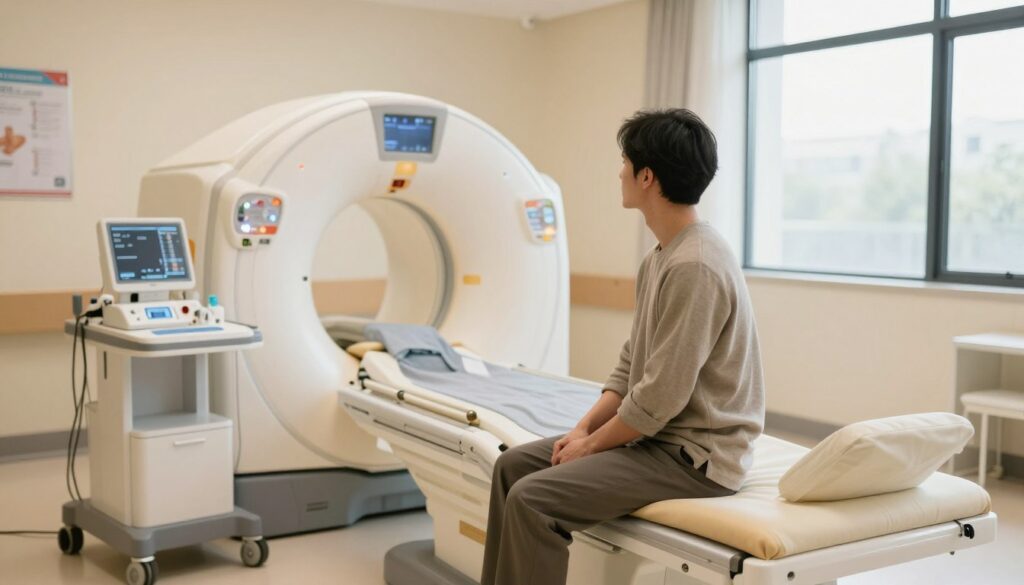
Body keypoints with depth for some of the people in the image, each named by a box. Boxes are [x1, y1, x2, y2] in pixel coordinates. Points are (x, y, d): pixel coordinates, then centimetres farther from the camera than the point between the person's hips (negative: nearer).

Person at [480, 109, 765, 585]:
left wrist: (591, 445, -11)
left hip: (694, 457, -10)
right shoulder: (660, 257, 9)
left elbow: (660, 398, -23)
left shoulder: (695, 266, -23)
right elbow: (630, 365, 15)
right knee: (512, 465, 10)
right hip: (654, 435, 10)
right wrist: (583, 428, 3)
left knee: (532, 500, -22)